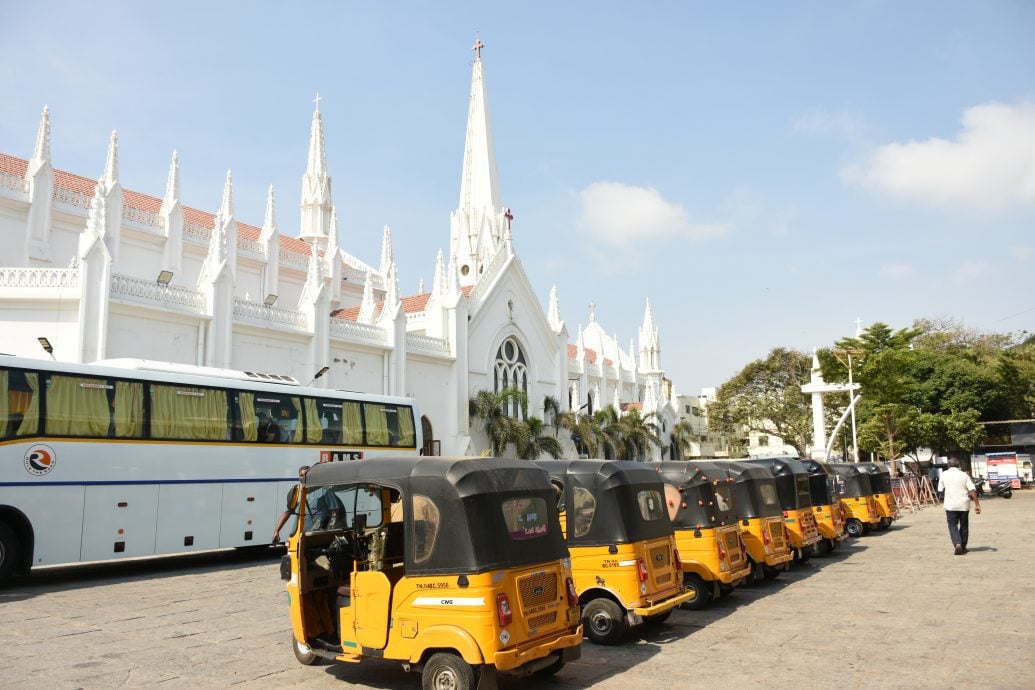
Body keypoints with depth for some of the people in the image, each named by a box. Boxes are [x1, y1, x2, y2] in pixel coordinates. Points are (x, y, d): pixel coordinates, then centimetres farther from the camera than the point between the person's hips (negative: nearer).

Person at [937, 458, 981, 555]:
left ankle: (957, 544, -17)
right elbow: (972, 491, -7)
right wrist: (977, 504, -4)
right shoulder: (964, 475, -1)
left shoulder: (944, 475, -1)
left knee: (953, 525, 5)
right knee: (964, 526, 14)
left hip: (951, 505, -1)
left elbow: (940, 490, 5)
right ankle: (963, 548, 21)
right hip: (964, 504, 1)